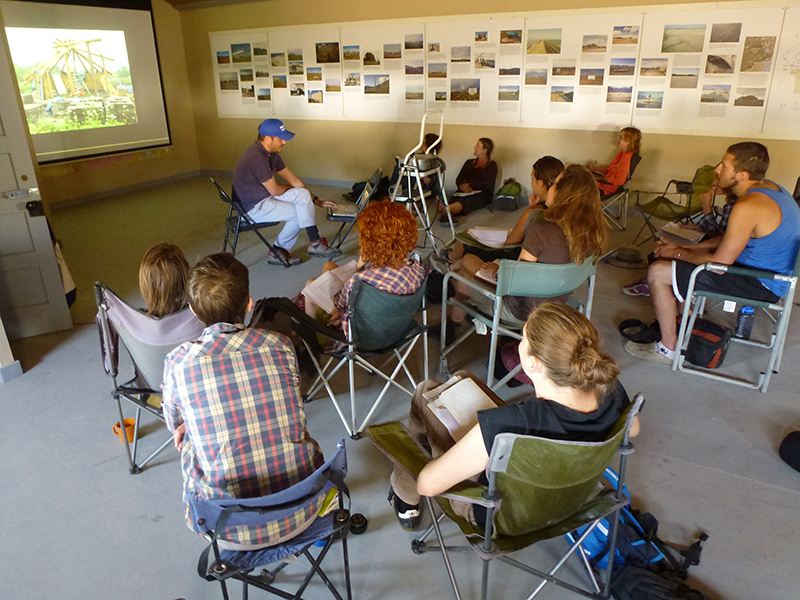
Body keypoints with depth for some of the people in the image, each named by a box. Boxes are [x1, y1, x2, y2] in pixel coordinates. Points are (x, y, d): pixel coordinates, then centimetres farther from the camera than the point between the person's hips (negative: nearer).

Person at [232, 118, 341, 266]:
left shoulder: (271, 154, 7)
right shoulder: (257, 157, -25)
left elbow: (293, 179, 10)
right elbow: (275, 190, -21)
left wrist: (317, 201, 6)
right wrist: (290, 187, 2)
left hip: (264, 197, 9)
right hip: (254, 208, -9)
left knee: (302, 194, -1)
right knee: (301, 212, -10)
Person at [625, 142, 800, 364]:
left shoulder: (749, 206, -28)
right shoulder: (768, 187, 5)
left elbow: (719, 263, -24)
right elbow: (729, 241, 13)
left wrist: (679, 253, -8)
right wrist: (685, 248, 7)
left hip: (760, 285, -11)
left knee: (658, 272, -15)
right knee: (669, 257, 19)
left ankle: (668, 348, -3)